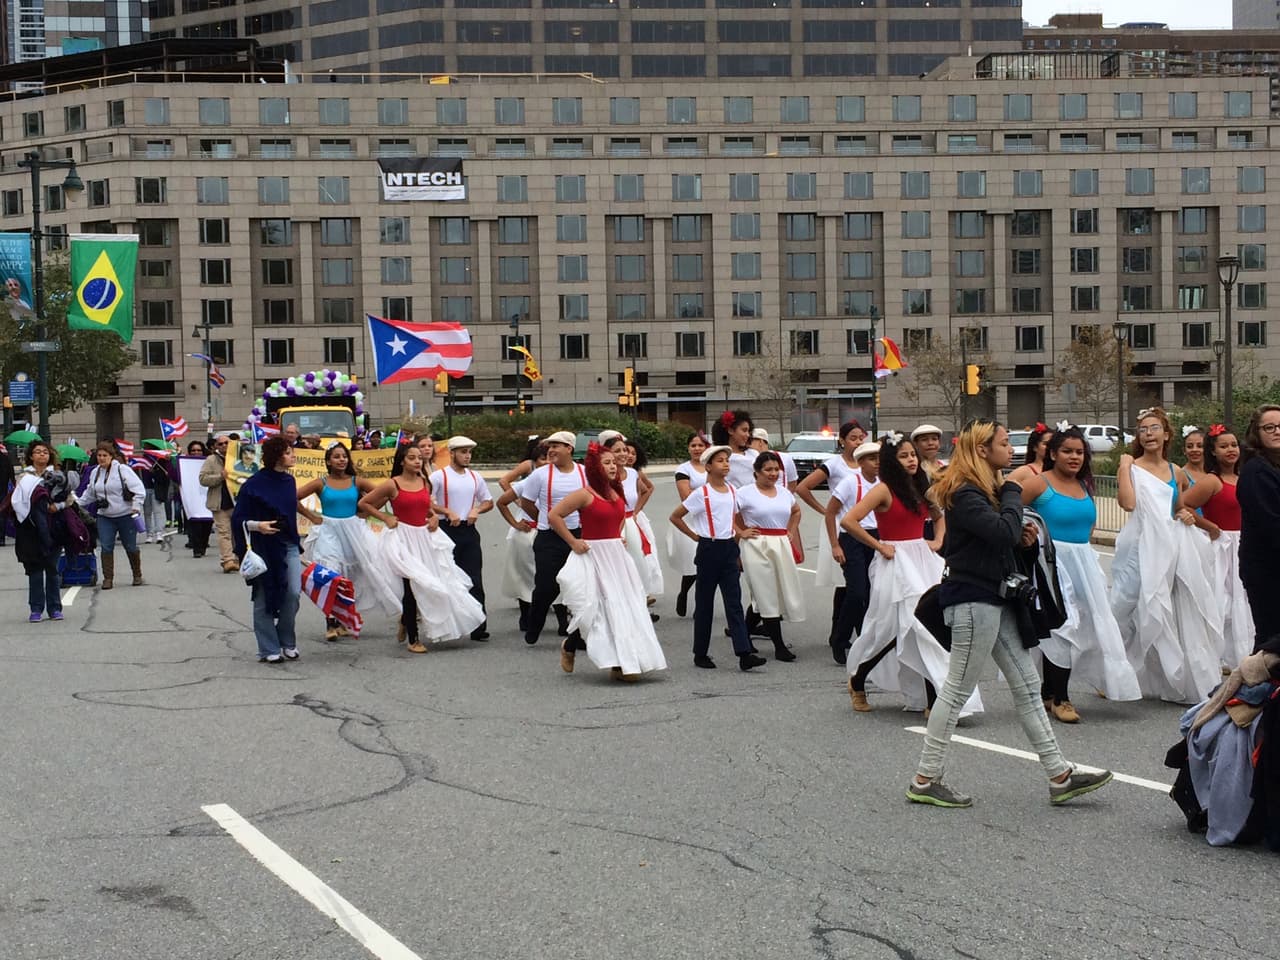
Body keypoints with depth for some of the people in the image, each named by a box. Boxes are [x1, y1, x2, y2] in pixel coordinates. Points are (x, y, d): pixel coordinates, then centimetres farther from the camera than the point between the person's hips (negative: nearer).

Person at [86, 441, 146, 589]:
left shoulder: (122, 470, -10)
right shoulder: (95, 473, 8)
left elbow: (139, 488, -12)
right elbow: (89, 494, 21)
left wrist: (136, 506, -18)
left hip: (125, 515, -4)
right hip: (105, 517, 4)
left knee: (131, 547, 6)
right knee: (106, 547, -4)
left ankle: (137, 575, 23)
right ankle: (108, 578, 3)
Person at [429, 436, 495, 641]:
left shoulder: (475, 477, 13)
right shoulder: (439, 476, -3)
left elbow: (488, 501, 21)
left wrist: (476, 510, 1)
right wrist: (448, 512, -16)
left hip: (469, 530, 4)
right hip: (447, 530, -4)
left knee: (474, 579, -3)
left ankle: (478, 626, -4)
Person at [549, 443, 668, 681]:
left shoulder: (618, 493, 9)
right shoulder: (585, 495, -12)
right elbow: (554, 515, -12)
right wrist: (572, 541, -10)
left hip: (616, 556, 7)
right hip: (592, 556, -7)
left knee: (623, 607, 3)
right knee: (600, 609, -8)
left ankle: (621, 664, 9)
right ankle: (569, 646, 19)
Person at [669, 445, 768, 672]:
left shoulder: (732, 491, 7)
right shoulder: (701, 493, -9)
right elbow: (675, 517, -5)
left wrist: (739, 533, 7)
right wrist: (695, 536, -3)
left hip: (729, 549, 4)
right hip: (709, 549, -4)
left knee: (734, 602, -3)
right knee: (704, 603, 5)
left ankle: (744, 654, -10)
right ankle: (701, 654, 15)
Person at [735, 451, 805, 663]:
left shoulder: (784, 492, 11)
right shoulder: (745, 493, -5)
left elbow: (796, 511, 29)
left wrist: (792, 533, 17)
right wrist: (740, 532, -8)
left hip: (782, 545, 6)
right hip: (756, 546, -6)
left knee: (786, 590, 4)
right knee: (767, 596, -2)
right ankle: (779, 646, 1)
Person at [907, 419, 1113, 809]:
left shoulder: (986, 490, 16)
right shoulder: (964, 494, -17)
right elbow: (1003, 531, -29)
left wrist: (1021, 535, 3)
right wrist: (1012, 493, -12)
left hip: (995, 599, 10)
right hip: (973, 601, -10)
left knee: (1027, 685, 9)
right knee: (956, 690, -3)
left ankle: (1060, 776, 12)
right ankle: (924, 780, 6)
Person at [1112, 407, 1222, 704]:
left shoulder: (1176, 472, 14)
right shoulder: (1132, 467, 0)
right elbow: (1128, 503, -18)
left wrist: (1188, 515, 4)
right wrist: (1124, 466, -11)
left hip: (1174, 546, 5)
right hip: (1143, 546, -5)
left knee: (1179, 612, 5)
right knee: (1145, 610, -4)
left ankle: (1188, 681, 14)